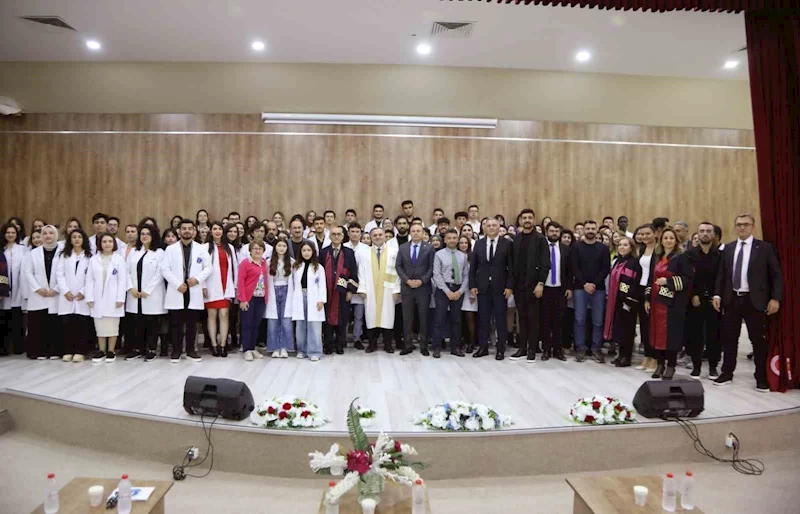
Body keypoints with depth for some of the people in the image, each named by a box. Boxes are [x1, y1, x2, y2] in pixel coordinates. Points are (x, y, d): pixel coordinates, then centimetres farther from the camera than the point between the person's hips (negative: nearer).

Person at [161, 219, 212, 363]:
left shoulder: (201, 249, 7)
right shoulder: (171, 249, 4)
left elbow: (208, 268, 5)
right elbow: (165, 269, -2)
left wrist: (198, 279, -12)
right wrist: (177, 284, -12)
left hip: (194, 291, 1)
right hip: (176, 291, -1)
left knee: (192, 323, 7)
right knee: (176, 323, 4)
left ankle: (191, 350, 18)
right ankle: (176, 350, 14)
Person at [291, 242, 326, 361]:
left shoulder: (318, 267, 1)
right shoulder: (296, 266, 10)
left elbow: (322, 285, -2)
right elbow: (293, 283, 9)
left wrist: (321, 300, -10)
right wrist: (295, 297, 1)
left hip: (313, 298, -3)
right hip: (300, 298, 3)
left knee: (314, 326, -4)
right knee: (300, 326, 7)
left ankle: (314, 352, 1)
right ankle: (302, 350, 19)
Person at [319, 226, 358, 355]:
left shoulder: (349, 252, 5)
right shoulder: (323, 252, 6)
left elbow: (353, 273, 2)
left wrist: (351, 290, -4)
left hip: (342, 291, 0)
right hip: (327, 290, 0)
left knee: (342, 319, 4)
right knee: (328, 318, 4)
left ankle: (340, 345, 16)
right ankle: (328, 345, 14)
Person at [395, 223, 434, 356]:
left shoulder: (429, 248, 2)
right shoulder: (402, 247, 8)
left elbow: (431, 268, -2)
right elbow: (398, 266, 4)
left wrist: (422, 281, -13)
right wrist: (407, 280, -9)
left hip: (423, 288, -1)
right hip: (406, 287, 2)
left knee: (423, 317, 4)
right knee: (407, 318, 4)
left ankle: (423, 345, 12)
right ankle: (408, 345, 11)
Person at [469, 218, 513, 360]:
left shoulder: (507, 243, -1)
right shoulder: (478, 244, 6)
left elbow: (511, 267, -3)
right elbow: (473, 266, 7)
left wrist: (509, 286, -9)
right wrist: (472, 285, 0)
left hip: (500, 287, -2)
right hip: (482, 287, 2)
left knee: (500, 319, 4)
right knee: (483, 319, 7)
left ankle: (501, 349, 14)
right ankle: (483, 347, 17)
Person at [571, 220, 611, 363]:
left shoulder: (603, 248, 7)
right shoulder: (576, 247, 4)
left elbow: (606, 268, 0)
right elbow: (574, 268, -3)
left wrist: (595, 284, -11)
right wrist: (585, 284, -12)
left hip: (599, 288, 1)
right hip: (580, 288, -1)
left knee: (598, 320, 4)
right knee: (580, 319, 0)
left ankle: (596, 348, 14)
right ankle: (580, 348, 9)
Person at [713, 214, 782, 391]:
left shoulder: (765, 247, -1)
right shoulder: (728, 248, 10)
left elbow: (776, 274, -3)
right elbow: (721, 274, 11)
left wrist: (775, 298, -11)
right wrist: (717, 294, 1)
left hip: (754, 301, -3)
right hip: (731, 299, 3)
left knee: (758, 340, 4)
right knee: (729, 338, 9)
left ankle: (762, 378, 16)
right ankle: (727, 374, 19)